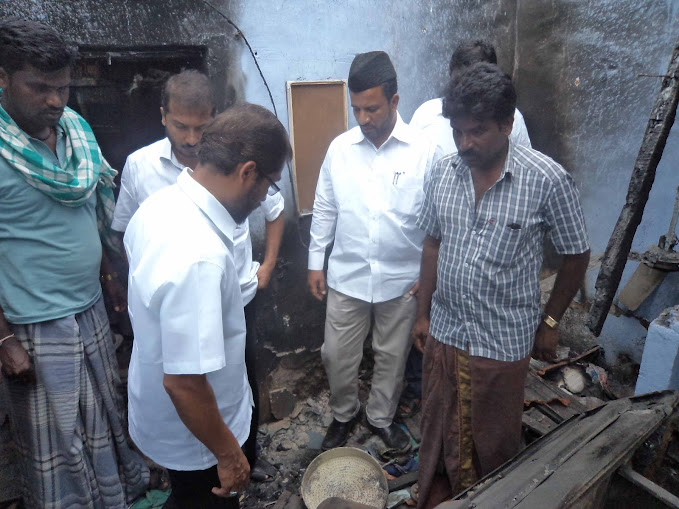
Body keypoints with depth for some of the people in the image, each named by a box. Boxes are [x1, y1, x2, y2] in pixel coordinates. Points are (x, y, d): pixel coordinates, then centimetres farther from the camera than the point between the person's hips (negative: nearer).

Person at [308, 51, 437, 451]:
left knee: (393, 356, 16)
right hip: (347, 276, 2)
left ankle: (382, 417, 43)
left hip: (402, 279, -1)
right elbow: (324, 209, 5)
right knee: (338, 354, 12)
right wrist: (316, 261, 5)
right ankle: (343, 414, 41)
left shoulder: (424, 151, -10)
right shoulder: (340, 147, -3)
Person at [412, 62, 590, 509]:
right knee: (439, 428, 22)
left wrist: (550, 321, 1)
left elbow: (576, 255, -4)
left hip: (504, 342, -3)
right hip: (444, 332, 4)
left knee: (493, 438, 18)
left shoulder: (548, 180, -16)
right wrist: (423, 313, 9)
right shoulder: (444, 172, -4)